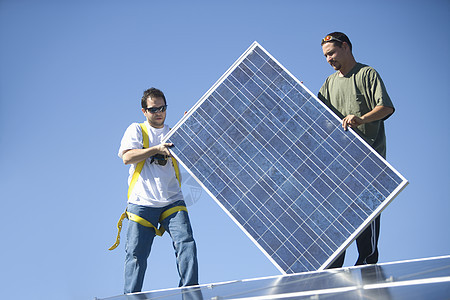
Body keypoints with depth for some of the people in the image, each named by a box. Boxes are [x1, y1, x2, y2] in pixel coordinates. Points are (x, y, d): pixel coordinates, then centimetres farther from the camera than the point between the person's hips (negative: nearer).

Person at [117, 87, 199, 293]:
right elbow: (127, 157, -5)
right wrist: (156, 149, -12)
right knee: (136, 252, -4)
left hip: (172, 201, 2)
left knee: (186, 243, -14)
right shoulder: (136, 130, 12)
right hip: (142, 202, -2)